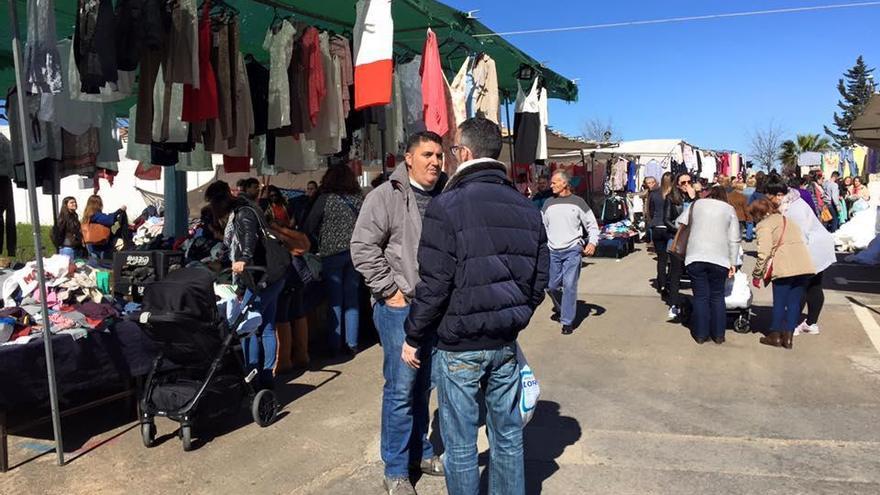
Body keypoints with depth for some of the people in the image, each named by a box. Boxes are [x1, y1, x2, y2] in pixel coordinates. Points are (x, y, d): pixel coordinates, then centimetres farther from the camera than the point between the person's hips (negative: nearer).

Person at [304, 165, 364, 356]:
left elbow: (310, 227, -3)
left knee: (335, 300, 5)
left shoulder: (325, 199, -6)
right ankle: (352, 343, 13)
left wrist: (316, 246, 11)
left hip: (332, 253, -3)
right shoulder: (359, 199, 2)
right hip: (356, 252, 3)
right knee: (352, 298, 10)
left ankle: (335, 344, 10)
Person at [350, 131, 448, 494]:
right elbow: (363, 247, -10)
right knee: (401, 389, -1)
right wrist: (390, 290, -12)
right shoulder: (386, 196, -8)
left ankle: (421, 452, 34)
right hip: (400, 306, -5)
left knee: (424, 385, 16)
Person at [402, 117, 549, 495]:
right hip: (506, 343, 6)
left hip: (460, 347, -5)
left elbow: (434, 285, -15)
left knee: (461, 444, 8)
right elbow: (539, 280, 8)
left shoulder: (448, 206, -14)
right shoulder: (526, 208, 4)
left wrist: (413, 337, -3)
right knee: (508, 436, 17)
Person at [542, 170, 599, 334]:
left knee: (569, 285, -9)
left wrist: (593, 242, -10)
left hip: (572, 250, -4)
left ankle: (567, 321, 0)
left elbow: (592, 224, 4)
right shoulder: (548, 204, 10)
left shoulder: (578, 202, 1)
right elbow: (542, 227, 15)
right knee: (551, 286, 7)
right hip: (553, 251, 4)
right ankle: (560, 308, 36)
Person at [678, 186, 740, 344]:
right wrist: (733, 262, 8)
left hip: (695, 257, 0)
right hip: (719, 259, 0)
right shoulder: (729, 209, 10)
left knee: (700, 297, 6)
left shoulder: (696, 204, 12)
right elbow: (734, 239, 6)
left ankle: (701, 334, 9)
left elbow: (681, 222, 19)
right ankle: (718, 335, 16)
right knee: (717, 296, 12)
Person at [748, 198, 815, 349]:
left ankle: (775, 335, 17)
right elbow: (799, 241, 23)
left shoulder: (764, 224, 3)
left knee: (779, 302, 7)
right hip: (805, 266, 6)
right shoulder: (788, 221, 28)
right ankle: (788, 337, 16)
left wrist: (757, 275, 0)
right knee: (794, 302, 12)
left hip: (785, 268, -6)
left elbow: (764, 253, -8)